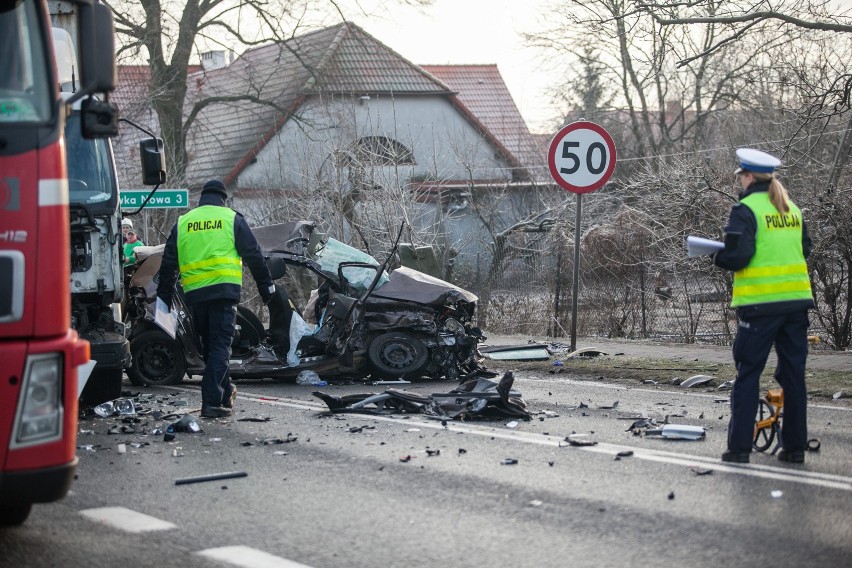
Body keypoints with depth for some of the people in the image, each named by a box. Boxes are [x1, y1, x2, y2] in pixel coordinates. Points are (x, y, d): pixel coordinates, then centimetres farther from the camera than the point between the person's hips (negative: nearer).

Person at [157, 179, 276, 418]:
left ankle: (225, 393, 27)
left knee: (209, 345, 18)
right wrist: (266, 287, 12)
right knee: (220, 346, -5)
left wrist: (164, 295, 20)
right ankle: (212, 402, -15)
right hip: (224, 291, -3)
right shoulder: (232, 219, 7)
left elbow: (168, 262, 15)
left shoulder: (182, 223, 15)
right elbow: (254, 256, 5)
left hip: (194, 294, 4)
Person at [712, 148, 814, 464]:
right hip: (796, 300, 6)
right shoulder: (792, 209, 12)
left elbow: (737, 256, -17)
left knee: (747, 375, 0)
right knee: (794, 373, 10)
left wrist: (718, 258, 3)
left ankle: (739, 447, -1)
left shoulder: (746, 210, -10)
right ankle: (795, 446, 13)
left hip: (761, 304, -6)